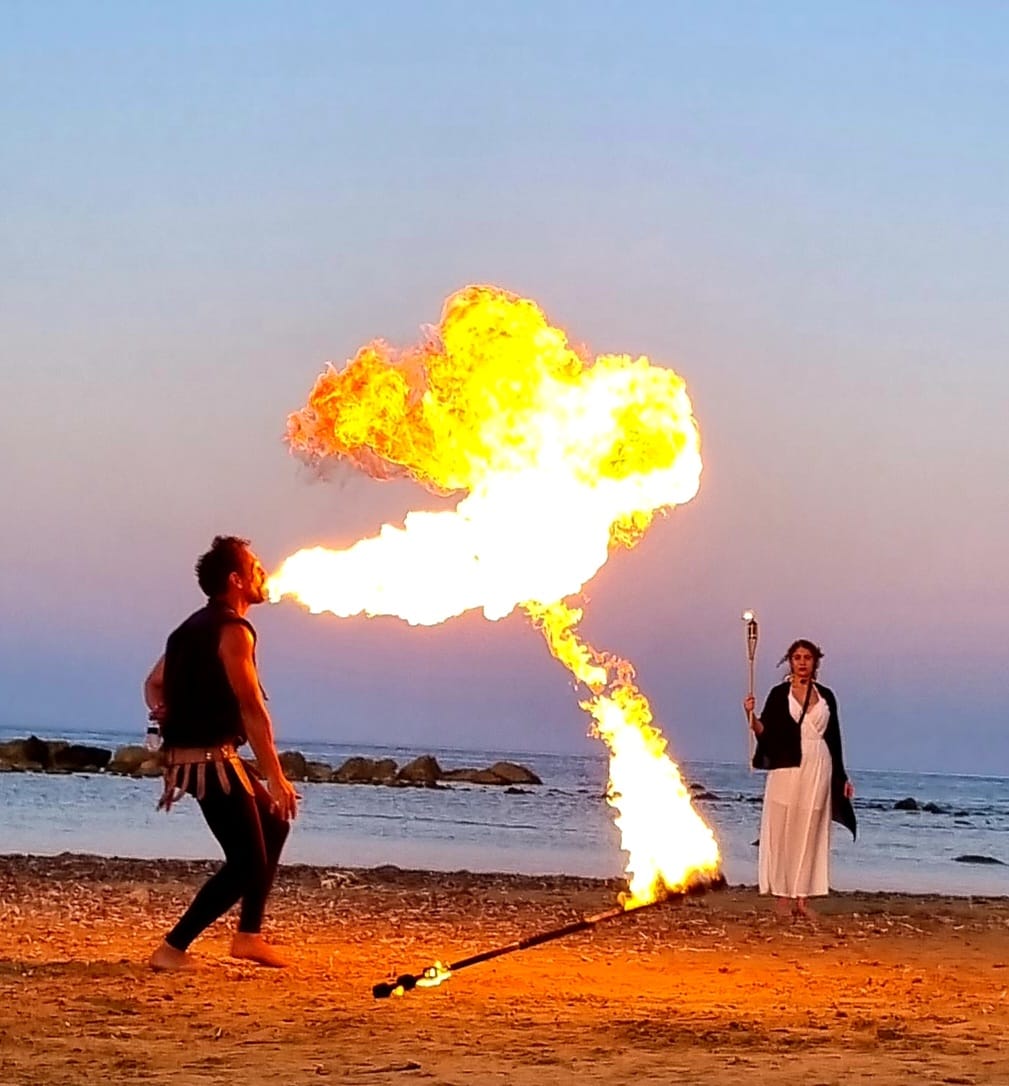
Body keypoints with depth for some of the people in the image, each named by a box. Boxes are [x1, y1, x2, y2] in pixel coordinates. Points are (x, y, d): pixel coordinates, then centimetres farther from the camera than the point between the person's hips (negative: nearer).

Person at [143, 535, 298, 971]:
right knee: (246, 863, -9)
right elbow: (251, 709, -18)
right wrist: (275, 778, -17)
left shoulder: (195, 626, 18)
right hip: (211, 760, -10)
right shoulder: (232, 630, -14)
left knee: (273, 824, 21)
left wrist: (162, 710, 4)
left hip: (188, 755, 10)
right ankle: (172, 949, -11)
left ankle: (249, 935, 22)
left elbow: (154, 682, 23)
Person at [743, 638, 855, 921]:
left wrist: (842, 776, 13)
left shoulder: (826, 696, 12)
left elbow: (834, 737, 14)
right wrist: (751, 716, -22)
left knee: (810, 833, 3)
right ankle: (782, 896, 2)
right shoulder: (779, 694, 3)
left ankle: (802, 898, 5)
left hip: (819, 768, 3)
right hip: (787, 768, -3)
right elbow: (766, 732, -3)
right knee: (783, 830, -3)